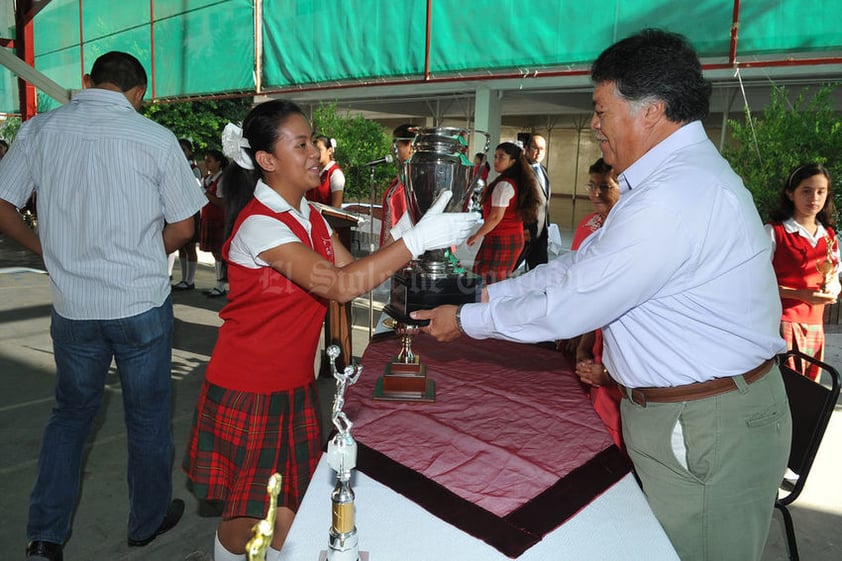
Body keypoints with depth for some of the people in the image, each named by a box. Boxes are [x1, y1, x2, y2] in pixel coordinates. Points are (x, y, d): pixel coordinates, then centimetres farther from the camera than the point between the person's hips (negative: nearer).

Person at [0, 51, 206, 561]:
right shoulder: (156, 138, -9)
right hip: (142, 304, -2)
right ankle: (149, 520, 32)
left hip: (72, 304, 3)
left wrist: (46, 248, 17)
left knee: (71, 413, 21)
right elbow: (183, 227, -5)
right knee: (148, 415, 14)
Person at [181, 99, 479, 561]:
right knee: (246, 521, 9)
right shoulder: (259, 224, -23)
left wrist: (412, 246, -10)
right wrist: (415, 240, -35)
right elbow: (338, 285, -33)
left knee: (288, 516, 11)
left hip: (294, 386, 7)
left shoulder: (310, 215, 5)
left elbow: (355, 271, 2)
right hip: (248, 391, -7)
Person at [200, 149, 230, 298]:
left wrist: (206, 194, -20)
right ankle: (219, 285, 17)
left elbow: (221, 202, -17)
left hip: (218, 220, -8)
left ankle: (220, 287, 0)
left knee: (219, 252, -6)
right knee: (214, 252, 10)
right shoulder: (206, 179, 15)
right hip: (207, 219, 8)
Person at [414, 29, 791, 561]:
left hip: (706, 432, -9)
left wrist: (466, 320, -8)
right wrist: (486, 294, 7)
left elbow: (565, 308, -23)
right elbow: (581, 265, 10)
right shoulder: (676, 174, 8)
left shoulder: (674, 199, -28)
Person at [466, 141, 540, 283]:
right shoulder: (519, 183, 11)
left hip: (500, 240, -10)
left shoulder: (504, 185, -17)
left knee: (487, 279, -6)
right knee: (501, 280, 13)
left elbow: (496, 217, -20)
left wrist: (477, 236, -11)